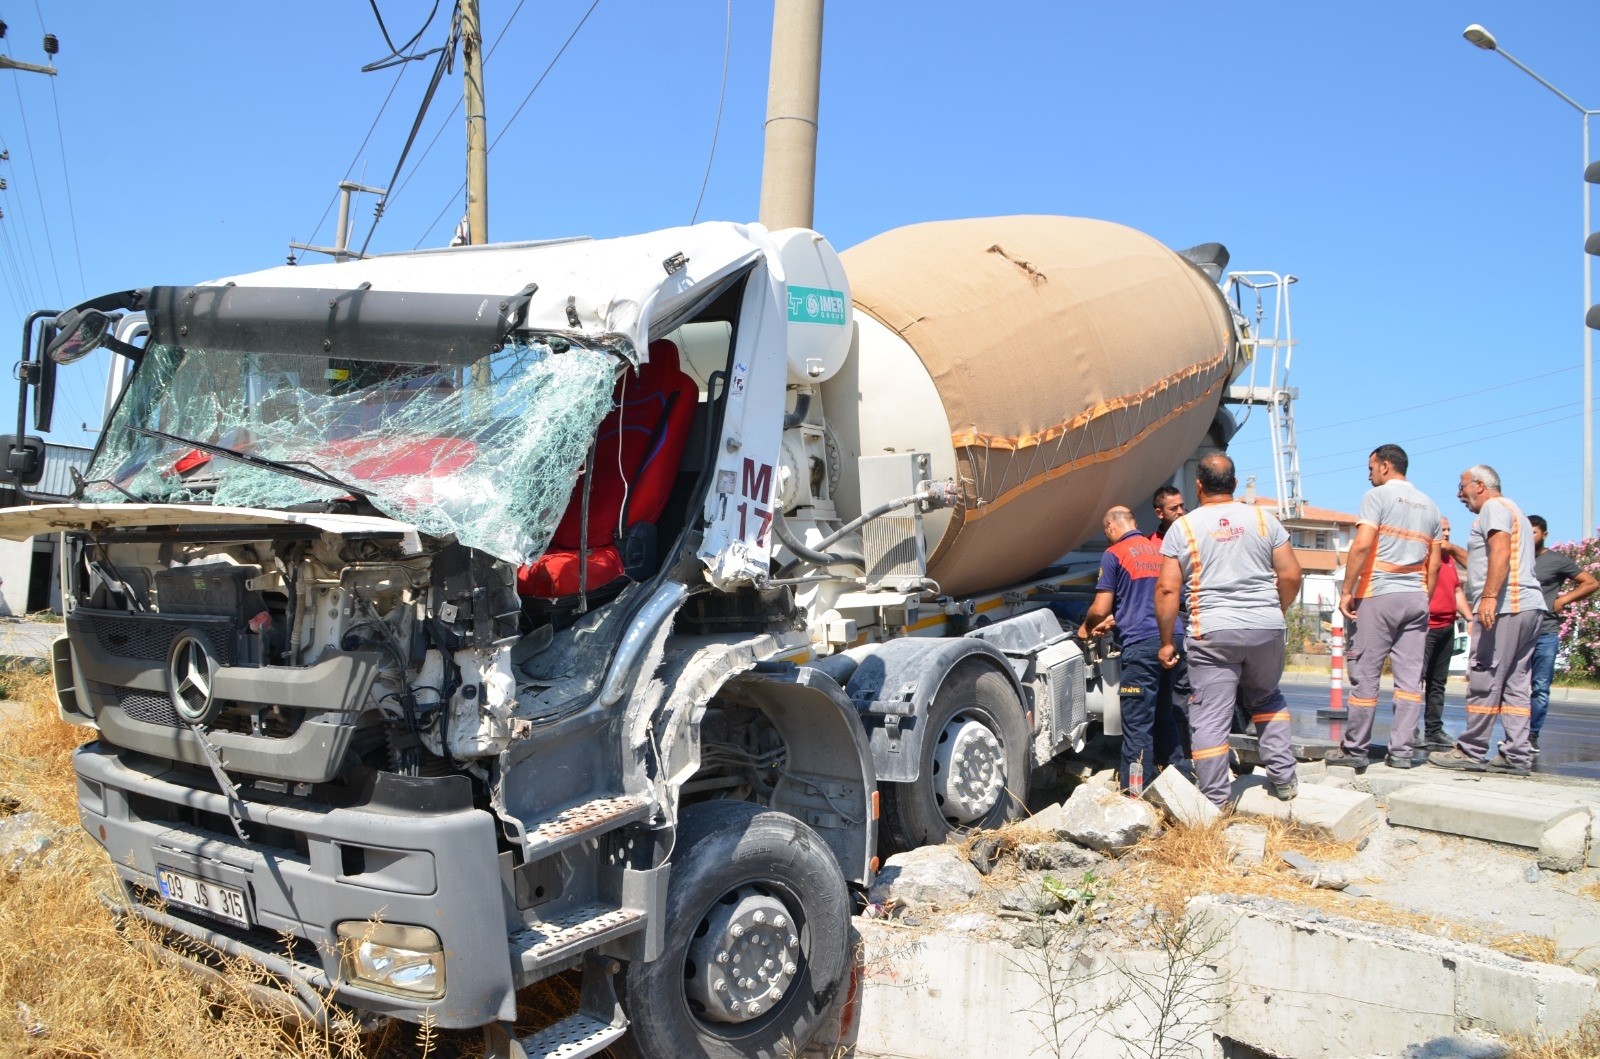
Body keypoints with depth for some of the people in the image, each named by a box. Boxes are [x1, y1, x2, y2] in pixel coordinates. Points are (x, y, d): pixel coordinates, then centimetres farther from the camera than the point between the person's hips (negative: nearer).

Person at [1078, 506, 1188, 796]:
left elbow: (1101, 608, -5)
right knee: (1164, 715, 20)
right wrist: (1114, 620, 24)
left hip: (1140, 644, -7)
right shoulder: (1160, 551, 15)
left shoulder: (1114, 554, -5)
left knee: (1137, 723, -5)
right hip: (1169, 640, 7)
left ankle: (1136, 795, -4)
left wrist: (1086, 627, 14)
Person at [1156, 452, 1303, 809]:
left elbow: (1167, 589, -4)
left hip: (1212, 633, -3)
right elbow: (1291, 575, 6)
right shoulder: (1264, 520, 7)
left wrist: (1167, 641, 3)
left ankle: (1215, 803, 5)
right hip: (1266, 630, 3)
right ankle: (1283, 778, 21)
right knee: (1267, 698, 25)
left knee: (1210, 717, 2)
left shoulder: (1183, 527, 1)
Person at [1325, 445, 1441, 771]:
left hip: (1379, 594, -6)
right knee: (1410, 677, 5)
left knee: (1365, 675, -2)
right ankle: (1401, 751, 5)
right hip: (1416, 598, 6)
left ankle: (1354, 750, 1)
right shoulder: (1429, 505, 17)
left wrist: (1347, 591, -11)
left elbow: (1362, 545, -14)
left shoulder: (1378, 496, -3)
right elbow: (1434, 563, 16)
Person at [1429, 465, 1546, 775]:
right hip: (1528, 607, 10)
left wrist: (1489, 596, -26)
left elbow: (1501, 551, -19)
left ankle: (1471, 752, -5)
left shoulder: (1494, 507, -2)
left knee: (1484, 681, -7)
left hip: (1505, 606, -10)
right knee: (1516, 684, 7)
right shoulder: (1513, 511, 28)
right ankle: (1517, 755, 6)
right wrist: (1455, 550, 35)